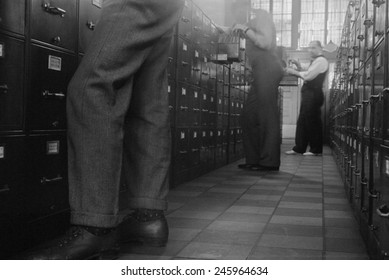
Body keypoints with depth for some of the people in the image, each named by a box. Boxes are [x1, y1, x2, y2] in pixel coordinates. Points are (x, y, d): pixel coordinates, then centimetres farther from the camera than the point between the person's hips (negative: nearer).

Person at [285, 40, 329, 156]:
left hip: (314, 94, -10)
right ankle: (299, 148, 13)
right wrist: (298, 67, 8)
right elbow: (307, 76, 19)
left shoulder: (321, 61, -10)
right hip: (308, 94, 10)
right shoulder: (315, 61, 23)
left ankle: (316, 150, 1)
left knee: (312, 121, -6)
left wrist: (294, 72, -7)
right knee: (302, 121, 9)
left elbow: (308, 76, -18)